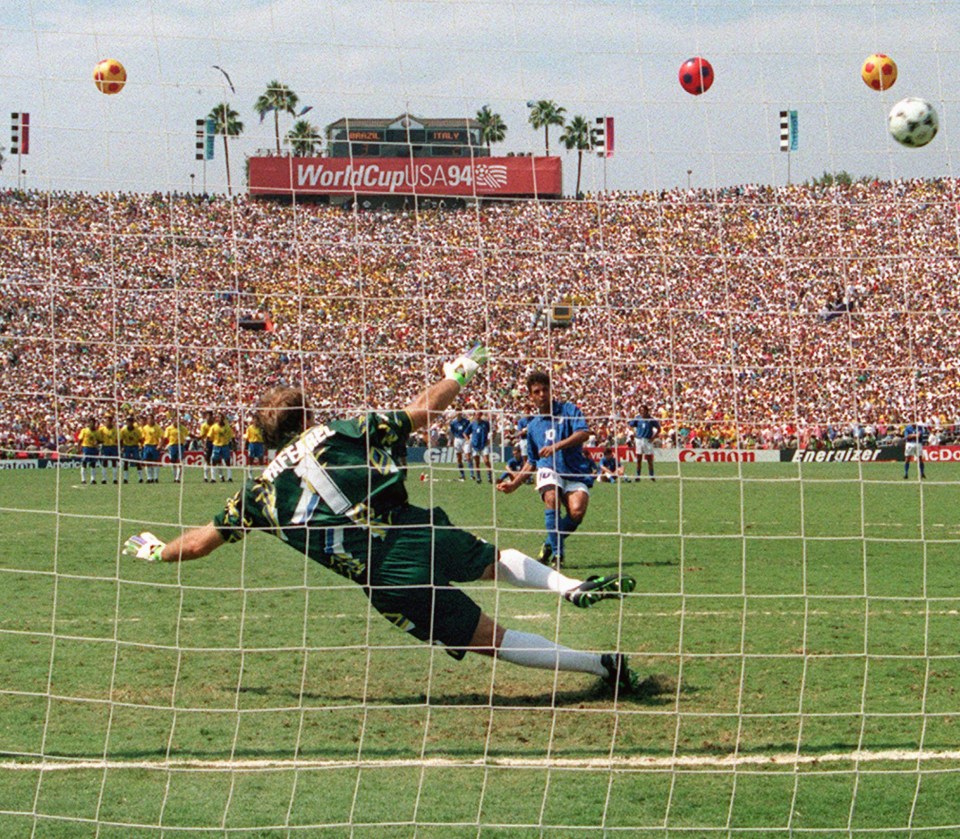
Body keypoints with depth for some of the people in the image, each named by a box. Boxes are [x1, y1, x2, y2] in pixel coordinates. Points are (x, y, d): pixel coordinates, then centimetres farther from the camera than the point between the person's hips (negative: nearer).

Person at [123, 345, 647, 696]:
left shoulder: (261, 490, 12)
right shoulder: (343, 432, 10)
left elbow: (200, 542, 19)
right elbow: (421, 412, 12)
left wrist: (153, 551, 38)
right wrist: (459, 373, 29)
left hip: (384, 580, -1)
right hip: (417, 533, 1)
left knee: (488, 638, 5)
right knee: (496, 559, 30)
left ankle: (598, 664, -3)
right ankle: (572, 587, 7)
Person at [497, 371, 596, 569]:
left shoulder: (569, 410, 6)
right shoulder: (533, 425, 17)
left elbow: (584, 433, -12)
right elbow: (532, 461, 26)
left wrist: (557, 446, -24)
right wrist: (514, 483, 17)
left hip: (576, 472, -2)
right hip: (549, 470, 2)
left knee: (577, 511, -27)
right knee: (551, 498, -33)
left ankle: (550, 544, 0)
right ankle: (557, 552, -24)